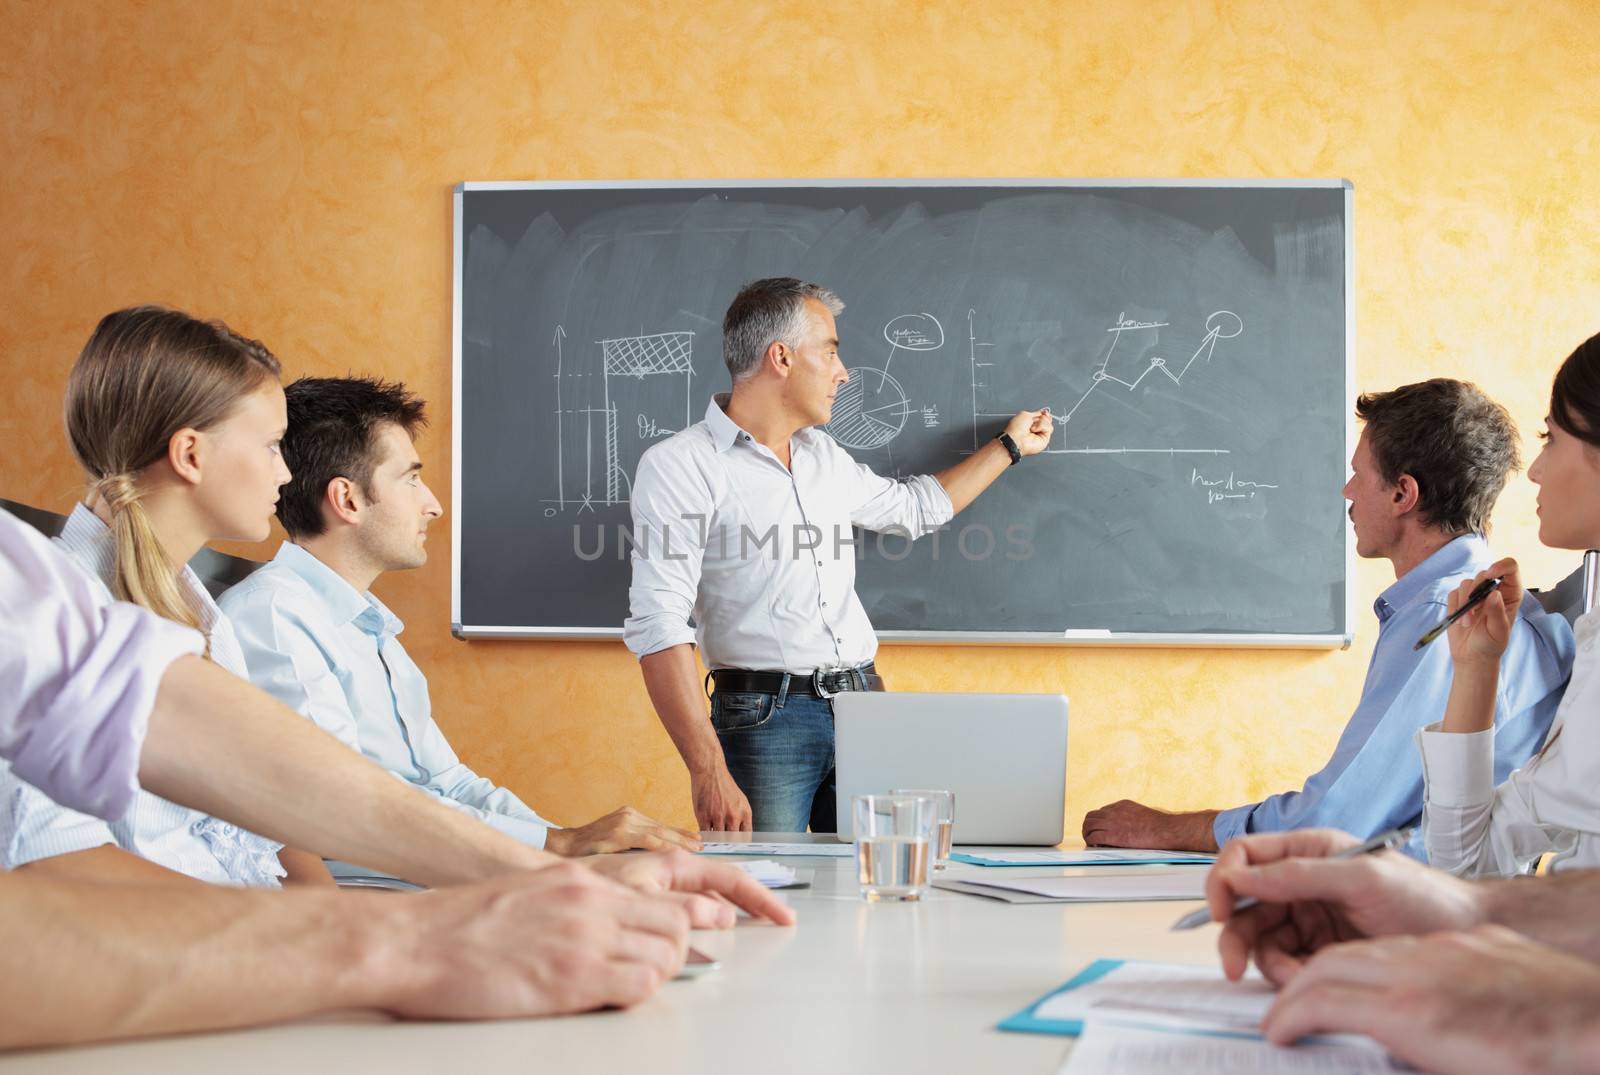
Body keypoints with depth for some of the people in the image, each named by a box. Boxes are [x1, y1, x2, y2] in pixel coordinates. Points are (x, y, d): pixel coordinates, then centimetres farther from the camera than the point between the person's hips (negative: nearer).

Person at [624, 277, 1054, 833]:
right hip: (766, 718, -6)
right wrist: (708, 771, -24)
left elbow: (912, 507, 37)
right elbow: (659, 626, -15)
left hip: (865, 702, 6)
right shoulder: (678, 467, -7)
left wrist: (1008, 445, 43)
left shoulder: (822, 455, 17)